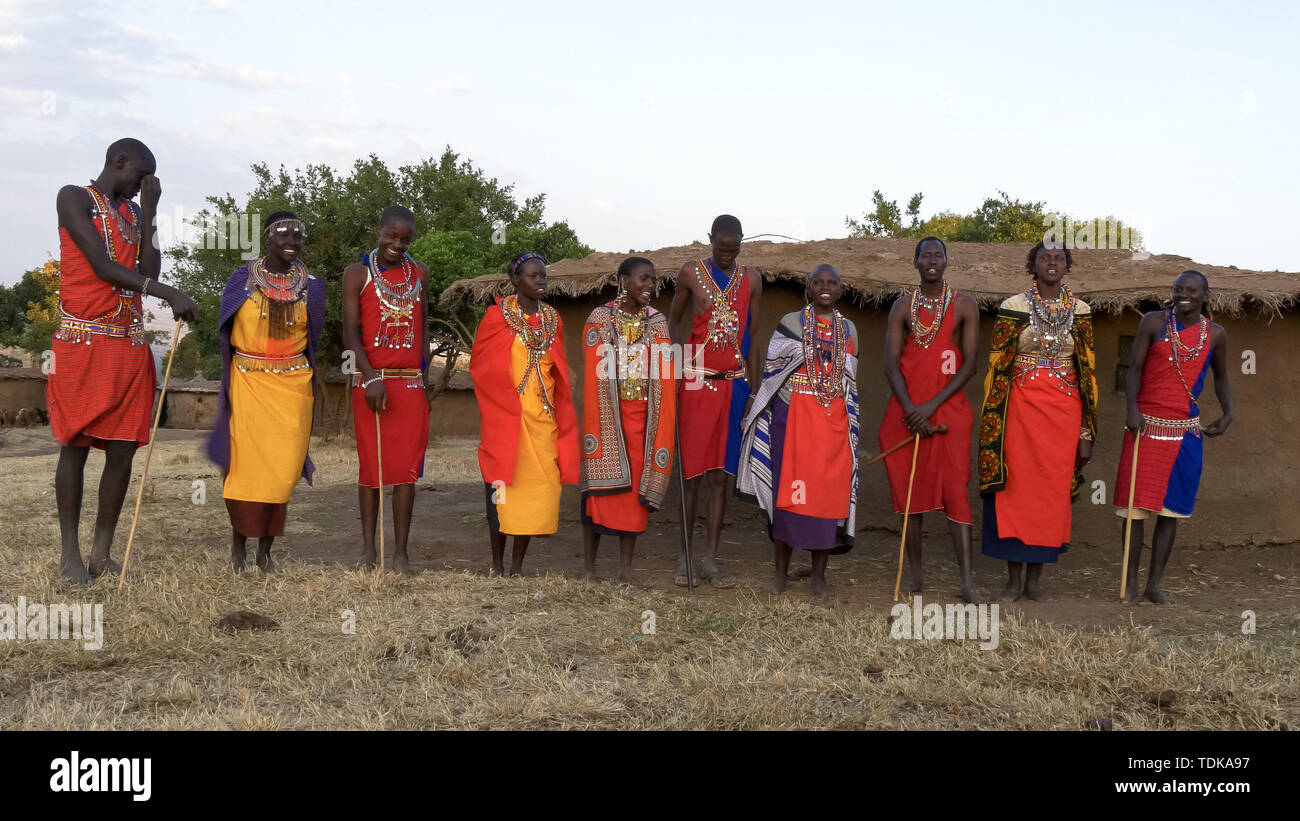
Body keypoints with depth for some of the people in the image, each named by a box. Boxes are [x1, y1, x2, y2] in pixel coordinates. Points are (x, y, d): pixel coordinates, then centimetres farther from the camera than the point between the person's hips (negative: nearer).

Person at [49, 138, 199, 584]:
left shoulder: (134, 212, 19)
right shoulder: (75, 198, 0)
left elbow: (148, 273, 8)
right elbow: (102, 267, -12)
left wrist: (149, 213, 7)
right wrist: (168, 293, -21)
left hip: (129, 345, 6)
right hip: (83, 342, -6)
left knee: (123, 448, 1)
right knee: (75, 446, -1)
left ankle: (103, 553, 9)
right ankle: (70, 554, 7)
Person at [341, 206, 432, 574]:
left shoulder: (420, 273, 12)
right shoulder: (358, 273, 2)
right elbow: (351, 332, -4)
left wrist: (424, 377, 7)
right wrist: (371, 379, -16)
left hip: (411, 383, 2)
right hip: (371, 383, -2)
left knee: (407, 467, -1)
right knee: (371, 465, 4)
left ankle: (401, 552, 4)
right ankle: (368, 548, 13)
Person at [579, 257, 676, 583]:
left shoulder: (657, 322, 9)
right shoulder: (600, 319, 1)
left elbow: (664, 378, 7)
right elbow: (594, 376, -4)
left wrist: (663, 427, 0)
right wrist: (593, 426, -10)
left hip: (643, 416, 3)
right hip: (607, 414, -3)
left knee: (636, 488, 3)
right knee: (600, 488, -2)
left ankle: (626, 569, 11)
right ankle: (589, 567, 9)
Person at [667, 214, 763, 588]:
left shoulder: (751, 279, 9)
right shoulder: (691, 272, 3)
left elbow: (752, 336, 10)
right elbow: (673, 320, 10)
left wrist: (753, 390, 6)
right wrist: (676, 367, -4)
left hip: (734, 384, 2)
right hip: (696, 382, -2)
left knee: (720, 473, 3)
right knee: (692, 472, -1)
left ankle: (710, 558, 9)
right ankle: (684, 556, 9)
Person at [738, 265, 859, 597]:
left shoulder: (848, 329, 15)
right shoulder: (792, 322, 5)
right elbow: (772, 368, 1)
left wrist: (851, 425, 17)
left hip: (834, 420, 3)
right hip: (794, 416, -3)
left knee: (829, 491, 0)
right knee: (788, 488, -4)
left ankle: (819, 573, 10)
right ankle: (781, 570, 8)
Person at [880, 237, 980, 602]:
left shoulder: (964, 306, 4)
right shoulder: (903, 307, 9)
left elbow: (969, 363, -2)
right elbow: (891, 363, 2)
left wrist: (932, 405, -12)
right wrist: (911, 409, -12)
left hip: (948, 408, -2)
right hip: (907, 409, 2)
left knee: (955, 489, -10)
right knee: (910, 490, 4)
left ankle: (966, 578, -13)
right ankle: (915, 574, 12)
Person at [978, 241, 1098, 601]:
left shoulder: (1080, 311, 6)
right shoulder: (1013, 308, 0)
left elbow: (1088, 371, 7)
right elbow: (997, 367, 1)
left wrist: (1087, 430, 3)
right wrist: (994, 422, -4)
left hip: (1064, 411, 2)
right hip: (1021, 407, -2)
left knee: (1053, 490, 3)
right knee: (1016, 489, -1)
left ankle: (1035, 577, 14)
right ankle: (1014, 580, 8)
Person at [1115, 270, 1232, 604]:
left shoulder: (1215, 334, 5)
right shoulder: (1154, 322, -2)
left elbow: (1220, 376, 18)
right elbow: (1134, 369, -5)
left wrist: (1227, 414, 4)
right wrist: (1132, 408, -19)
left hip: (1185, 431, 2)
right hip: (1146, 424, -2)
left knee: (1171, 508, 5)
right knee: (1135, 505, 0)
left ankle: (1154, 584, 14)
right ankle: (1131, 582, 10)